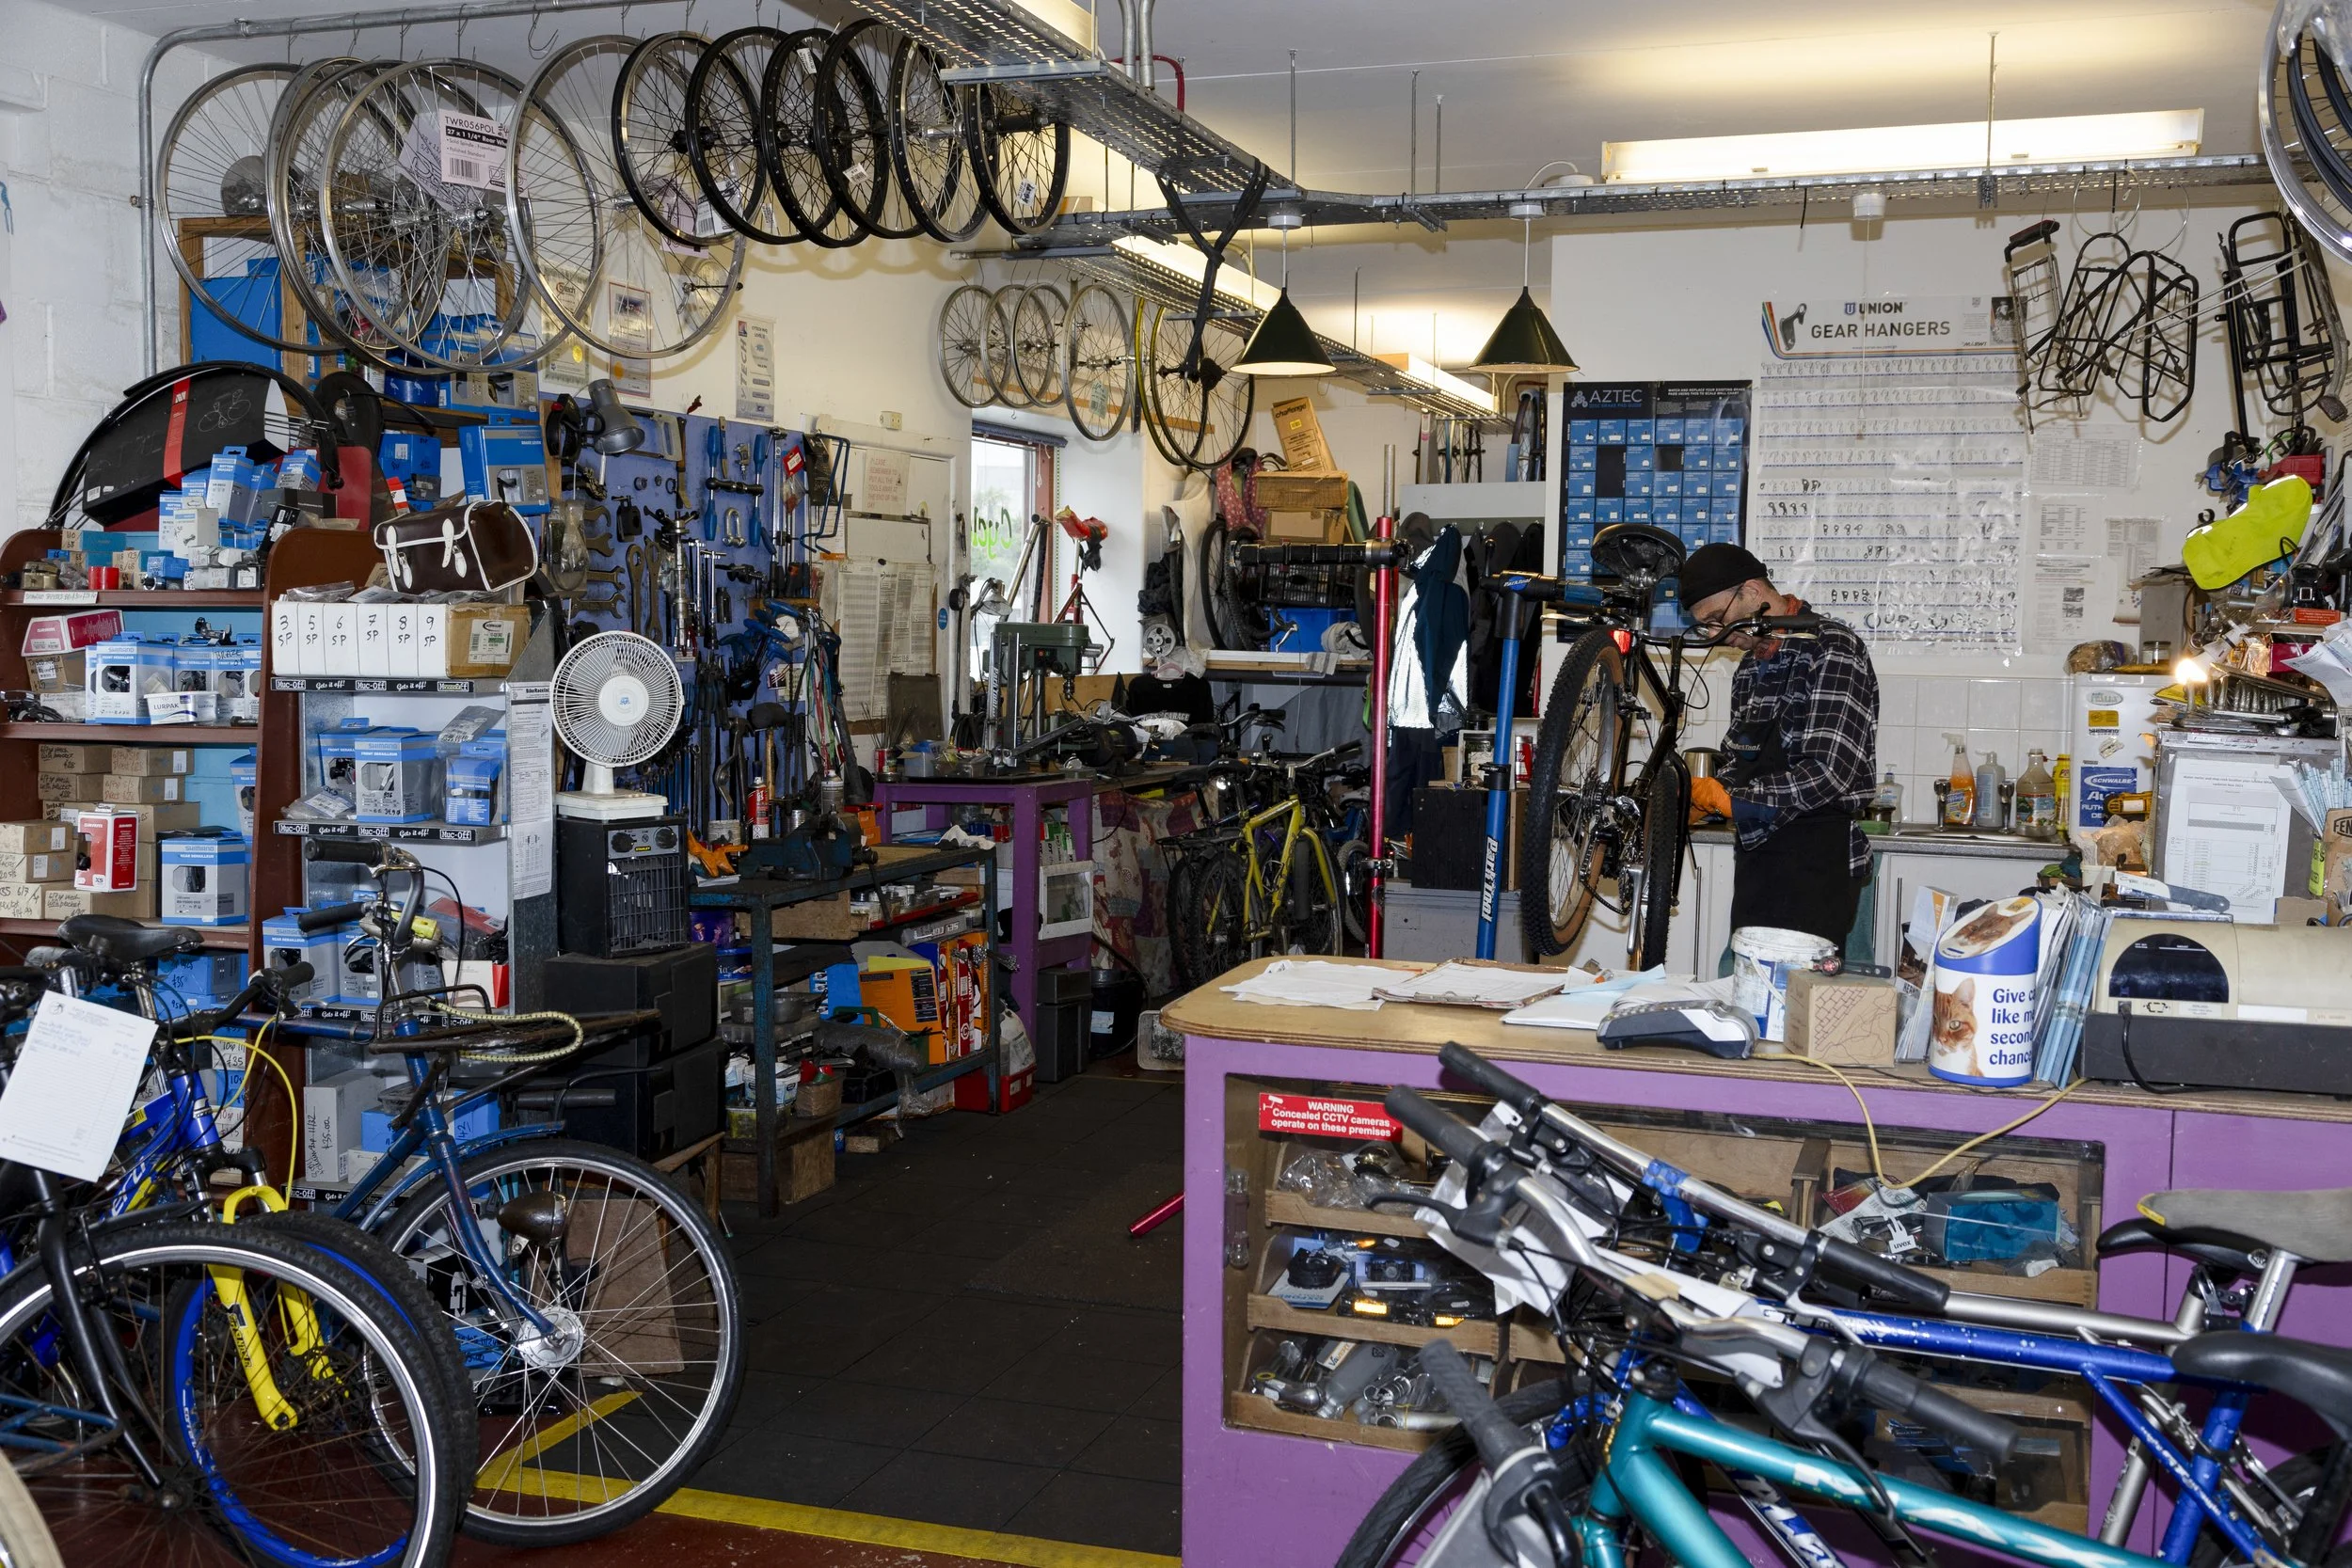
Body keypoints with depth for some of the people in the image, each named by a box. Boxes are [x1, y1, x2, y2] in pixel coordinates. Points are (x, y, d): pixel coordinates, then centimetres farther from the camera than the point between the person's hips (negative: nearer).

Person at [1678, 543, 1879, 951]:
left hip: (1817, 865, -8)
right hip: (1757, 858, 8)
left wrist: (1728, 798, -15)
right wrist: (1698, 799, 0)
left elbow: (1828, 774, -21)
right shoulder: (1751, 667, 16)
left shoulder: (1831, 651, -11)